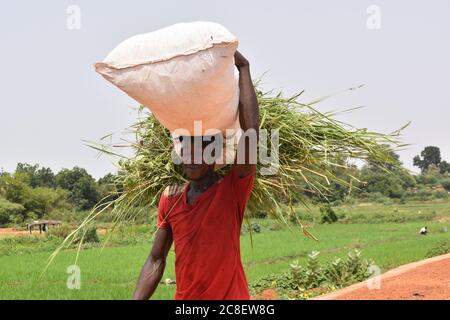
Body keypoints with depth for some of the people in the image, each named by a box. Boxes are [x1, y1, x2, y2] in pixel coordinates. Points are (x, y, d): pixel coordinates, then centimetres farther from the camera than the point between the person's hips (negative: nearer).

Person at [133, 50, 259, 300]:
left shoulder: (233, 190, -9)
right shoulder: (170, 198, 6)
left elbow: (250, 130, -21)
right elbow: (156, 260, 9)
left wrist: (243, 68, -16)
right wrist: (136, 300, -2)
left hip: (230, 296, -4)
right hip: (184, 296, 5)